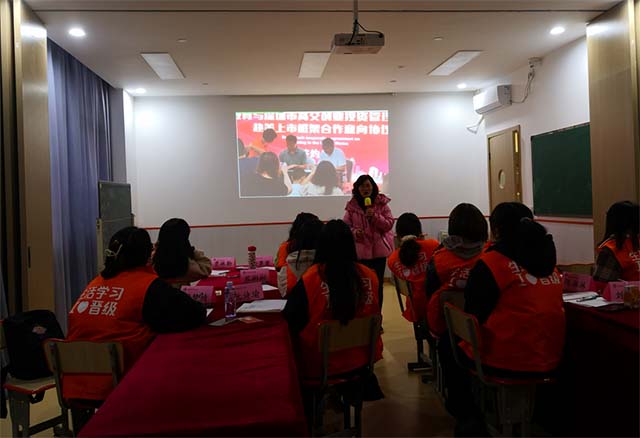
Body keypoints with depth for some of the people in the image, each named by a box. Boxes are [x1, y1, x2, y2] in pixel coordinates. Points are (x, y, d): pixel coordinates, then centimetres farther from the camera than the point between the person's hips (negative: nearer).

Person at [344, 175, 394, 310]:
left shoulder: (382, 204, 1)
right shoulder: (352, 206, 2)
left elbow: (389, 224, -2)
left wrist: (375, 216, -16)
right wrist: (353, 232, -17)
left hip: (378, 250, 0)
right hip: (359, 251, 0)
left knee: (377, 284, 8)